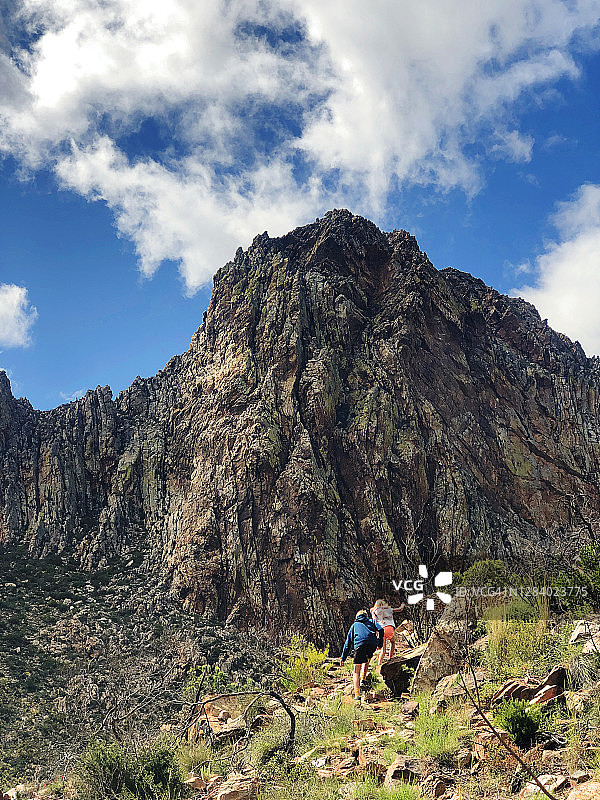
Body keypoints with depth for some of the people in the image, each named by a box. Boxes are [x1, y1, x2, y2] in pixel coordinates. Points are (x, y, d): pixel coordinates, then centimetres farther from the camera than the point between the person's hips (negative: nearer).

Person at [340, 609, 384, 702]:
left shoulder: (354, 625, 33)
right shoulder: (371, 621, 32)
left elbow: (348, 642, 29)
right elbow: (380, 630, 12)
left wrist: (343, 658, 28)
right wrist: (380, 643, 23)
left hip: (360, 644, -1)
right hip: (373, 643, 1)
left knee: (356, 671, 4)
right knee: (367, 659, 33)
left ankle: (357, 694, -10)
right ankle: (362, 680, 17)